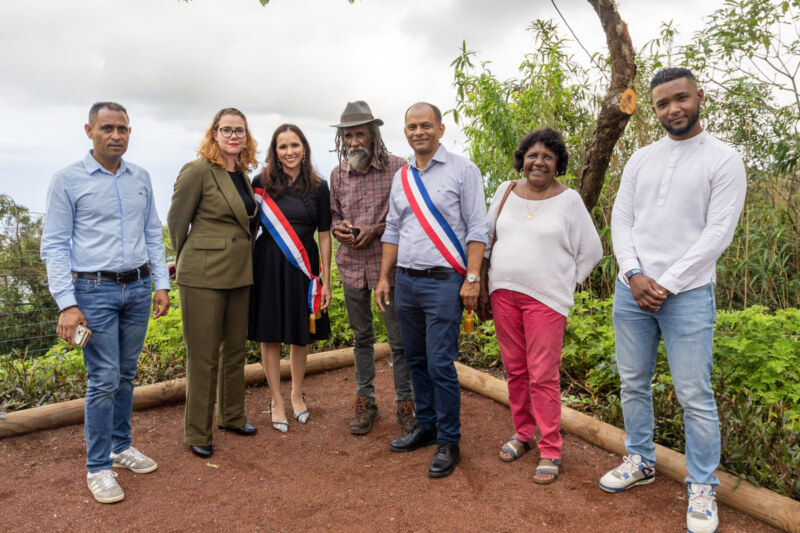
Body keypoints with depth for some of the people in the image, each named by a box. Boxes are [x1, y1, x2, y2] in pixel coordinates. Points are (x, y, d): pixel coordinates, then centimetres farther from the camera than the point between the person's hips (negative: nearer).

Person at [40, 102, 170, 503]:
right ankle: (98, 467, 12)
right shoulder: (67, 180, -4)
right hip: (95, 291, -4)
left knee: (126, 375, 13)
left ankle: (121, 446, 29)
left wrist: (162, 284, 7)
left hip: (138, 289, 4)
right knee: (104, 380, -3)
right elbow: (54, 245, -6)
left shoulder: (141, 178, 9)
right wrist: (67, 304, -13)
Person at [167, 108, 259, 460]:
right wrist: (185, 261, 7)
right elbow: (176, 220, -4)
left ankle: (232, 416, 34)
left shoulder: (243, 175, 11)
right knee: (203, 355, 2)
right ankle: (197, 433, 18)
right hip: (204, 276, -7)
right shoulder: (198, 171, -10)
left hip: (239, 274, 7)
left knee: (235, 349, 16)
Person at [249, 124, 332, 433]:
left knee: (300, 336, 11)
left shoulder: (318, 188, 2)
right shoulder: (262, 183, 1)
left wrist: (326, 280, 1)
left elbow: (324, 236, 4)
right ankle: (277, 401, 22)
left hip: (303, 267, 1)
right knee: (270, 335, 5)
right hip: (268, 265, 0)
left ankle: (297, 394, 32)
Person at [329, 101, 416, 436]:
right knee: (361, 337, 14)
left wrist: (376, 230, -16)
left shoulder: (397, 167, -7)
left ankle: (405, 404, 19)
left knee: (399, 339, 2)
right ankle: (365, 403, 28)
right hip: (352, 266, 4)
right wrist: (338, 228, -7)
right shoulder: (338, 174, 7)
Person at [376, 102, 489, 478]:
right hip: (405, 281, 6)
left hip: (443, 281, -6)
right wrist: (384, 277, 12)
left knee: (440, 364, -5)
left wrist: (472, 278, -13)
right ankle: (426, 426, 30)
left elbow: (477, 229, -6)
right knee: (416, 360, 14)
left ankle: (448, 442, 11)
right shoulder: (401, 177, 14)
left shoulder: (462, 170, -2)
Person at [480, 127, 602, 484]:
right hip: (503, 293, 4)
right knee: (515, 370, 11)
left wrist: (566, 284, 4)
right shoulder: (505, 192, 9)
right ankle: (522, 434, 29)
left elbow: (591, 250, 5)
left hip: (546, 299, -3)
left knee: (543, 376, -4)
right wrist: (480, 279, 12)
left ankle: (550, 451, 10)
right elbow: (487, 237, 17)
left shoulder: (569, 200, -1)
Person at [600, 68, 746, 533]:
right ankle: (641, 461, 30)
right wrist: (634, 275, -8)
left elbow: (718, 233, -9)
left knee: (695, 395, 0)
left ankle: (703, 488, 17)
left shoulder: (724, 160, -2)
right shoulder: (640, 159, 12)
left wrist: (667, 285, -13)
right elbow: (621, 221, 7)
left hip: (688, 294, -4)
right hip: (631, 290, 5)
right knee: (633, 384, 12)